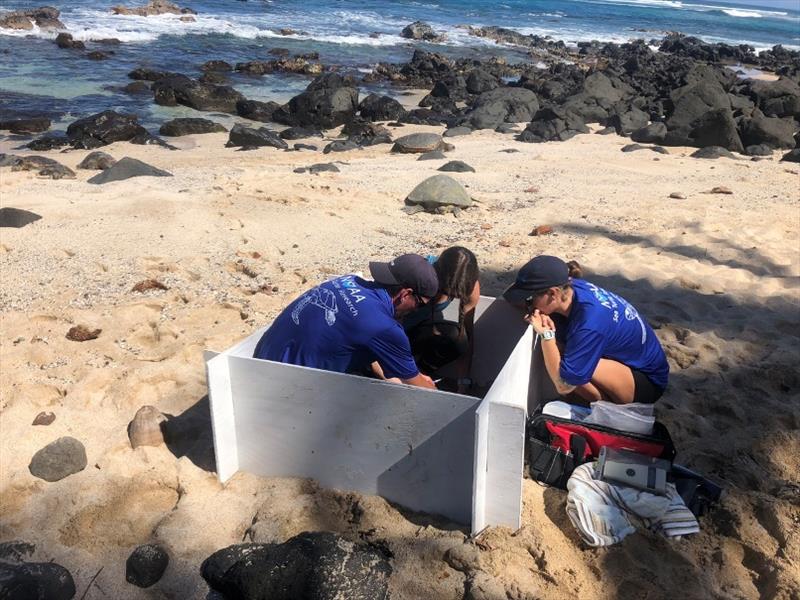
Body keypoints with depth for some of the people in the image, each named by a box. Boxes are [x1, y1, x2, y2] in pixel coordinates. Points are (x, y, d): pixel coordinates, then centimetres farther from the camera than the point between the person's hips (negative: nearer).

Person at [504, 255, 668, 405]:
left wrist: (546, 334, -32)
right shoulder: (571, 288, -15)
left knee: (575, 366, -30)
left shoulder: (589, 324, -35)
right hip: (626, 358, 8)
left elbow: (564, 386, -30)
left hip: (648, 380, -8)